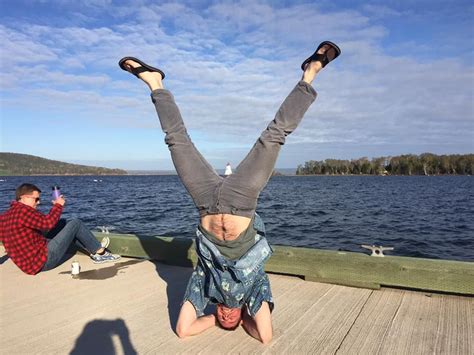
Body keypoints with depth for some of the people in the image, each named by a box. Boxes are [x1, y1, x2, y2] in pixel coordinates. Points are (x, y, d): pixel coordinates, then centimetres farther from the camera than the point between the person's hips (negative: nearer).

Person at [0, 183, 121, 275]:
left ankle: (94, 250, 17)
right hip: (44, 260, -10)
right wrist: (58, 205, -9)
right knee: (75, 224, -5)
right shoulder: (23, 211, -18)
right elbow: (48, 222, -24)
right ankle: (98, 251, 14)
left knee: (62, 224, 18)